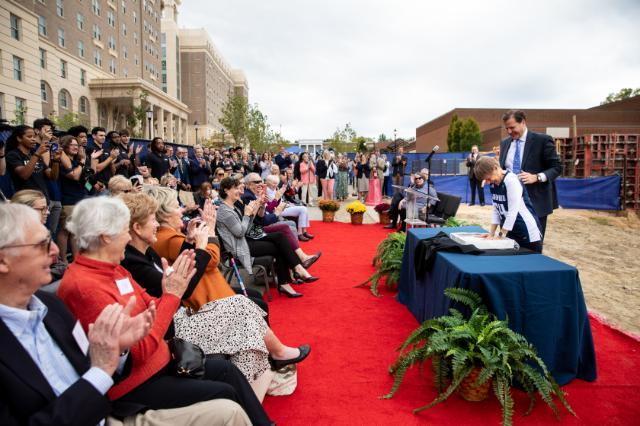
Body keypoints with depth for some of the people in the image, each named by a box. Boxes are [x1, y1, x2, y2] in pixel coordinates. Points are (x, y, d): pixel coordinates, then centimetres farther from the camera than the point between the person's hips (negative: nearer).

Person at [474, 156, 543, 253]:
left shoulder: (511, 181, -20)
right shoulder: (493, 184, 5)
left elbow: (513, 212, -22)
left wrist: (500, 235, -19)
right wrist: (491, 233, 1)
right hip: (510, 233, 7)